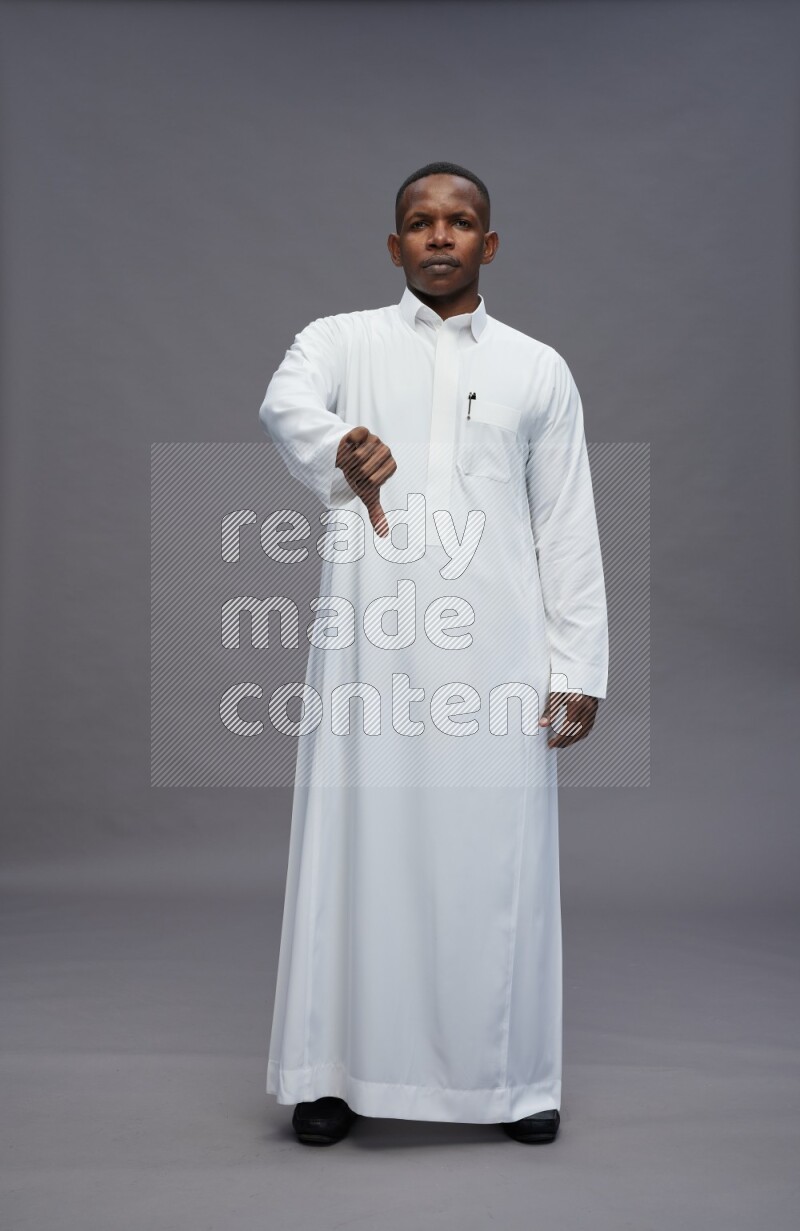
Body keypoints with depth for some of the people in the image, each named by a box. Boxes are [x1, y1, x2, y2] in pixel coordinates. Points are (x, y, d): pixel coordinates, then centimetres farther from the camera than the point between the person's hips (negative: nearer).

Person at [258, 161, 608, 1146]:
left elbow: (567, 531, 11)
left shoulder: (539, 370, 14)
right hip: (367, 639, 0)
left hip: (497, 648, 1)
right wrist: (342, 447, -35)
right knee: (358, 843, 2)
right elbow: (283, 406, -12)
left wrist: (577, 668, 3)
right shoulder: (339, 341, 11)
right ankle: (336, 1072, 15)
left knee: (499, 856, 2)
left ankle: (511, 1078, 17)